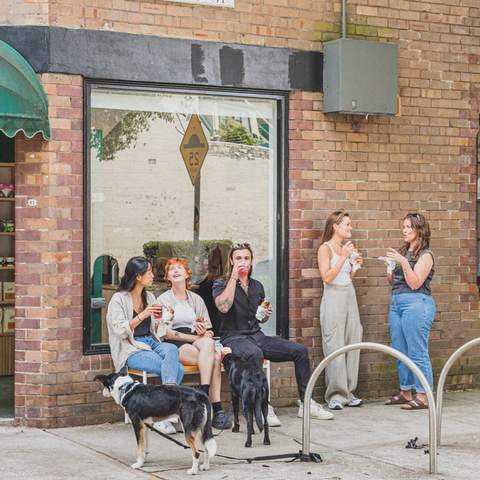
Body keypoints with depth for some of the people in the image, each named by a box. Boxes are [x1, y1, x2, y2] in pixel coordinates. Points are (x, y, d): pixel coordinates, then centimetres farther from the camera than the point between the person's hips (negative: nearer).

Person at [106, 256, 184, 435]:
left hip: (151, 343, 6)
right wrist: (141, 316, -20)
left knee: (172, 350, -31)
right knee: (177, 369, -27)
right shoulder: (119, 299, -2)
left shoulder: (149, 297, 17)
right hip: (131, 349, -6)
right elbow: (120, 331, -12)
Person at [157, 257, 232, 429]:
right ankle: (216, 408, -38)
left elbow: (209, 331, 18)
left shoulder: (196, 299, 24)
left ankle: (204, 394, -41)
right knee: (214, 358, -32)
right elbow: (165, 332, -3)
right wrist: (194, 337, -11)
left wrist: (203, 332, -8)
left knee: (208, 342, -36)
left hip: (197, 341, 4)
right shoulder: (163, 299, 11)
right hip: (175, 346, -4)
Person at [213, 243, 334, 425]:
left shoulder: (257, 286, 18)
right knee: (254, 354, -40)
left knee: (300, 350, -9)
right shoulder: (221, 284, 1)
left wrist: (266, 315, 4)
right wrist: (233, 278, -15)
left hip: (257, 336, 6)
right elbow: (223, 307, -21)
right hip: (233, 337, -6)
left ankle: (305, 403, -3)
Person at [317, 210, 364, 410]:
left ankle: (348, 392, 12)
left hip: (349, 296, 7)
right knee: (335, 347, -6)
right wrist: (343, 257, -17)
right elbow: (327, 277, -16)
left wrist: (355, 265, 5)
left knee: (352, 343, 5)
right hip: (333, 298, -7)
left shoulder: (346, 248, 14)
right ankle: (335, 395, -2)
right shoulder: (326, 248, -7)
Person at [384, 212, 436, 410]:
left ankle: (423, 396, -5)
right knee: (400, 352, 10)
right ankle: (405, 392, 19)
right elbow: (392, 282, 19)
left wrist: (404, 263, -20)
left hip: (416, 303, -8)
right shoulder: (402, 252, 16)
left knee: (417, 352, -8)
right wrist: (389, 269, 1)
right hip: (396, 303, 8)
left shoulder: (425, 255, -4)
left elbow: (414, 283, -13)